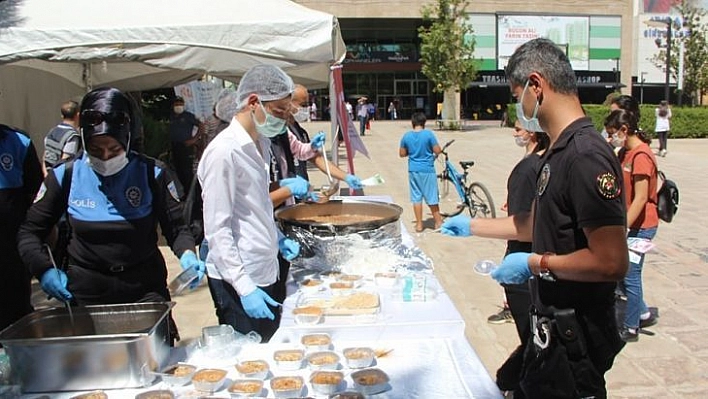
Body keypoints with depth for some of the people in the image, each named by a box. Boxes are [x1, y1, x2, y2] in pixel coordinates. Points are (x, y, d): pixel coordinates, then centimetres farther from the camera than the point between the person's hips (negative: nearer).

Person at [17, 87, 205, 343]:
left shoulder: (151, 174, -6)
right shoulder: (65, 177, -3)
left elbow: (176, 228, -1)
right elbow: (29, 231, 7)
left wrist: (186, 254, -22)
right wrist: (44, 270, -10)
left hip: (146, 290, -1)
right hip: (86, 293, 1)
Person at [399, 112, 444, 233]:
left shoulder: (406, 136, 0)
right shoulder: (429, 134, -10)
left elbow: (402, 154, 5)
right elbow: (438, 151, -10)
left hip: (413, 170, 3)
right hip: (427, 170, -3)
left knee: (416, 198, 9)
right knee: (431, 198, 7)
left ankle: (419, 224, 13)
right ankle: (438, 222, 18)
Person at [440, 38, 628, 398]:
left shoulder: (586, 156, -25)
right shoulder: (558, 152, 6)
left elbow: (611, 263, -28)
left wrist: (535, 264, -19)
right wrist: (472, 227, 22)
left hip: (576, 333, -9)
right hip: (550, 323, 9)